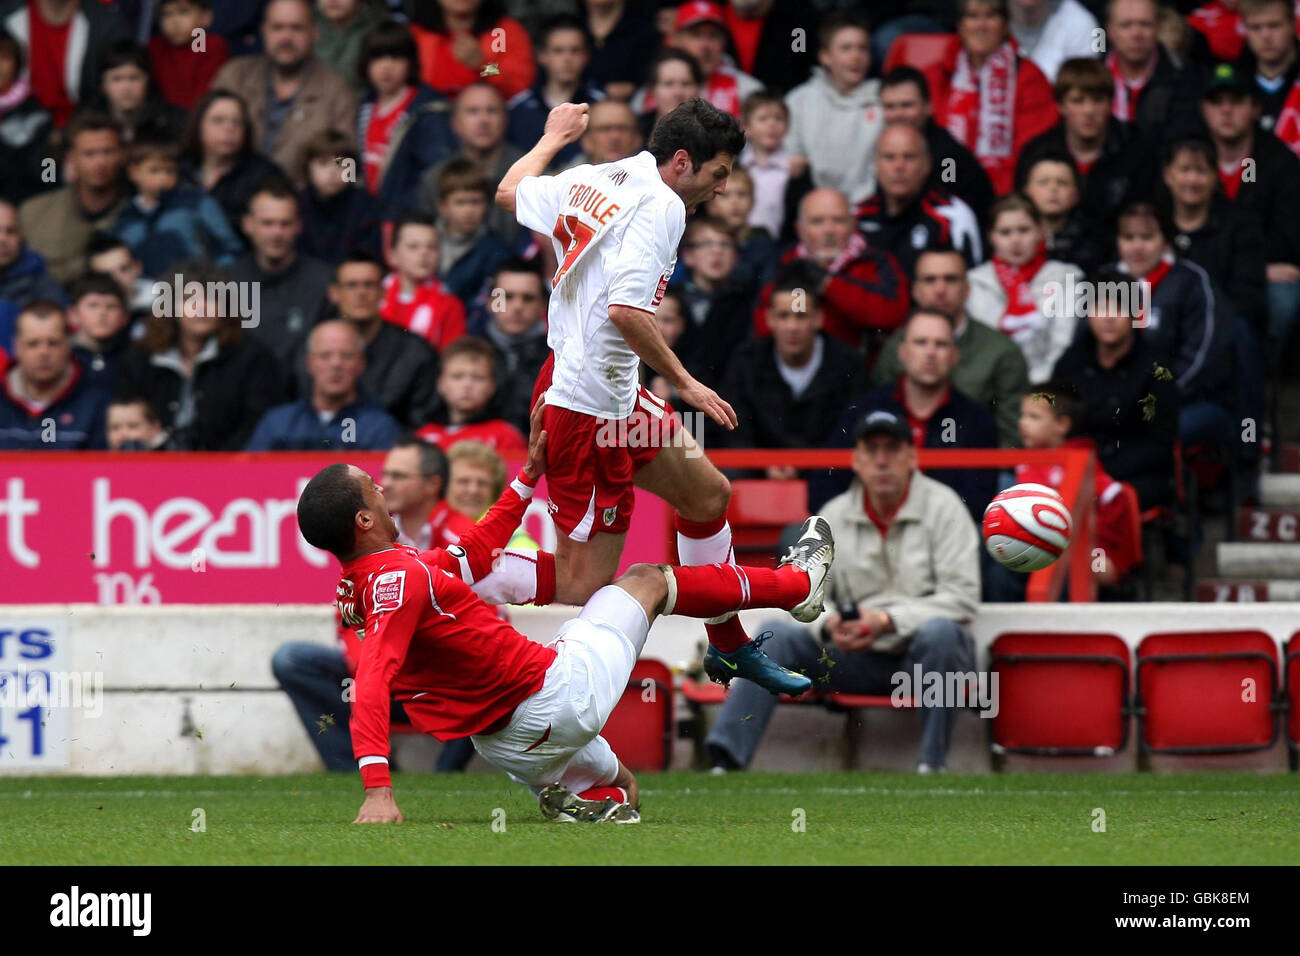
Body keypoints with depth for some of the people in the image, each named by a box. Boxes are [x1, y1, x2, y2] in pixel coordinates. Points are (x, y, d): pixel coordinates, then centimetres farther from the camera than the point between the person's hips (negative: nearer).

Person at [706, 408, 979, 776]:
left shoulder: (941, 506, -2)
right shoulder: (834, 515, 9)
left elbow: (962, 597, -11)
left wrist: (888, 621, -22)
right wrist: (829, 625, -18)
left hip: (925, 653, -3)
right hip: (858, 660, 3)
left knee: (939, 631, -37)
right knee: (776, 633, -18)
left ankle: (931, 767, -31)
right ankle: (726, 759, -29)